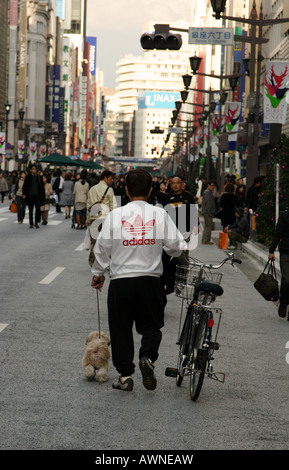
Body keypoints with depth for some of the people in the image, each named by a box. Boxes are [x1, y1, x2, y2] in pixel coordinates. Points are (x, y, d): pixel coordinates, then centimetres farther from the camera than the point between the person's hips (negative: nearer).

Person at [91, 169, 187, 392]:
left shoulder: (115, 215, -3)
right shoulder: (160, 214, -2)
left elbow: (103, 248, 3)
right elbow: (177, 245, 0)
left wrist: (98, 273, 17)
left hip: (121, 280, -1)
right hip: (150, 279, 1)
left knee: (121, 328, 10)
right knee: (151, 325, 15)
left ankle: (125, 375, 10)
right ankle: (148, 357, -11)